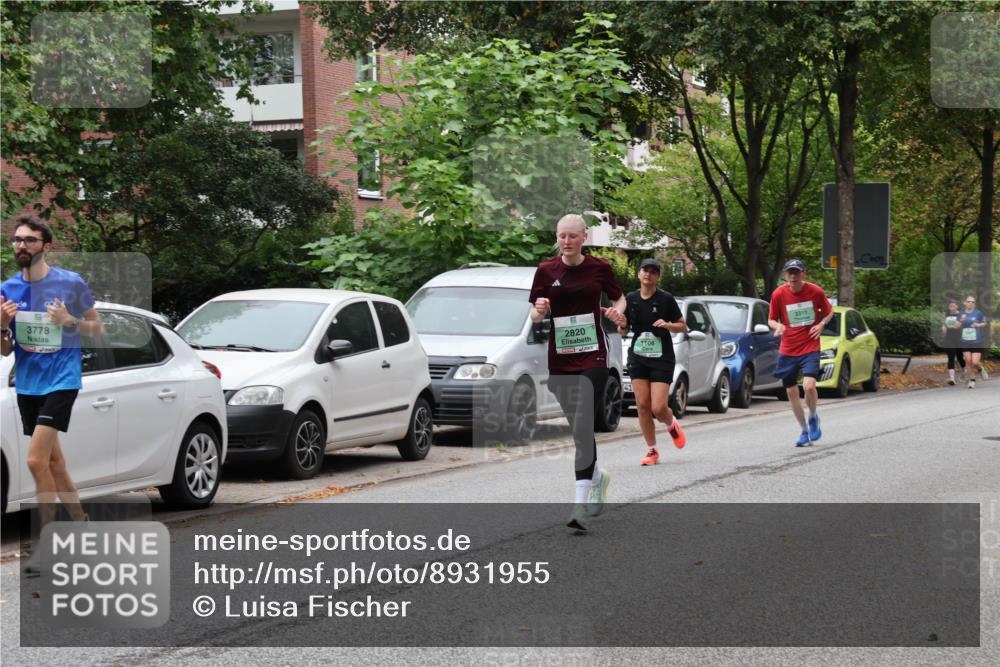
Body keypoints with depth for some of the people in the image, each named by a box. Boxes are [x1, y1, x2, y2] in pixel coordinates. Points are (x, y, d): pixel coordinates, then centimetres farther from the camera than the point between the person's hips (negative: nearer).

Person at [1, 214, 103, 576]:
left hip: (61, 379, -6)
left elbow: (96, 328, 3)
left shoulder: (71, 283, -6)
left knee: (36, 460, -16)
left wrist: (69, 321, -16)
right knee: (54, 462, 13)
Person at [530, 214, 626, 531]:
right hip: (559, 359, 3)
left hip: (592, 356, -3)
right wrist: (540, 310, -16)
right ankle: (598, 477, 39)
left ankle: (580, 504, -17)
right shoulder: (546, 270, 2)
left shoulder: (599, 268, 0)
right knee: (576, 427, 12)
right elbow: (535, 316, 7)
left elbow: (619, 297, 15)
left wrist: (617, 311, -7)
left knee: (583, 427, -14)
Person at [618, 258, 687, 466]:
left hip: (662, 358, -3)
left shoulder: (666, 299, -5)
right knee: (642, 405, -2)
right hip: (638, 357, 3)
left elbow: (683, 326, 2)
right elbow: (623, 331, 12)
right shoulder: (630, 299, 5)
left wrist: (667, 325, -17)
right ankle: (652, 450, 10)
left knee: (659, 408, -10)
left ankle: (672, 425, 26)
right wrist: (621, 325, -10)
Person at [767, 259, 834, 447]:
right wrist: (777, 326, -15)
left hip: (810, 348, -2)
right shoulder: (779, 294, -4)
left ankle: (813, 417, 9)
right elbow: (771, 319, 7)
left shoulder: (815, 291, -6)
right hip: (787, 350, 3)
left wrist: (821, 324, -10)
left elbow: (829, 312, 10)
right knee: (791, 392, 6)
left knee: (809, 386, -21)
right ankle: (805, 431, 24)